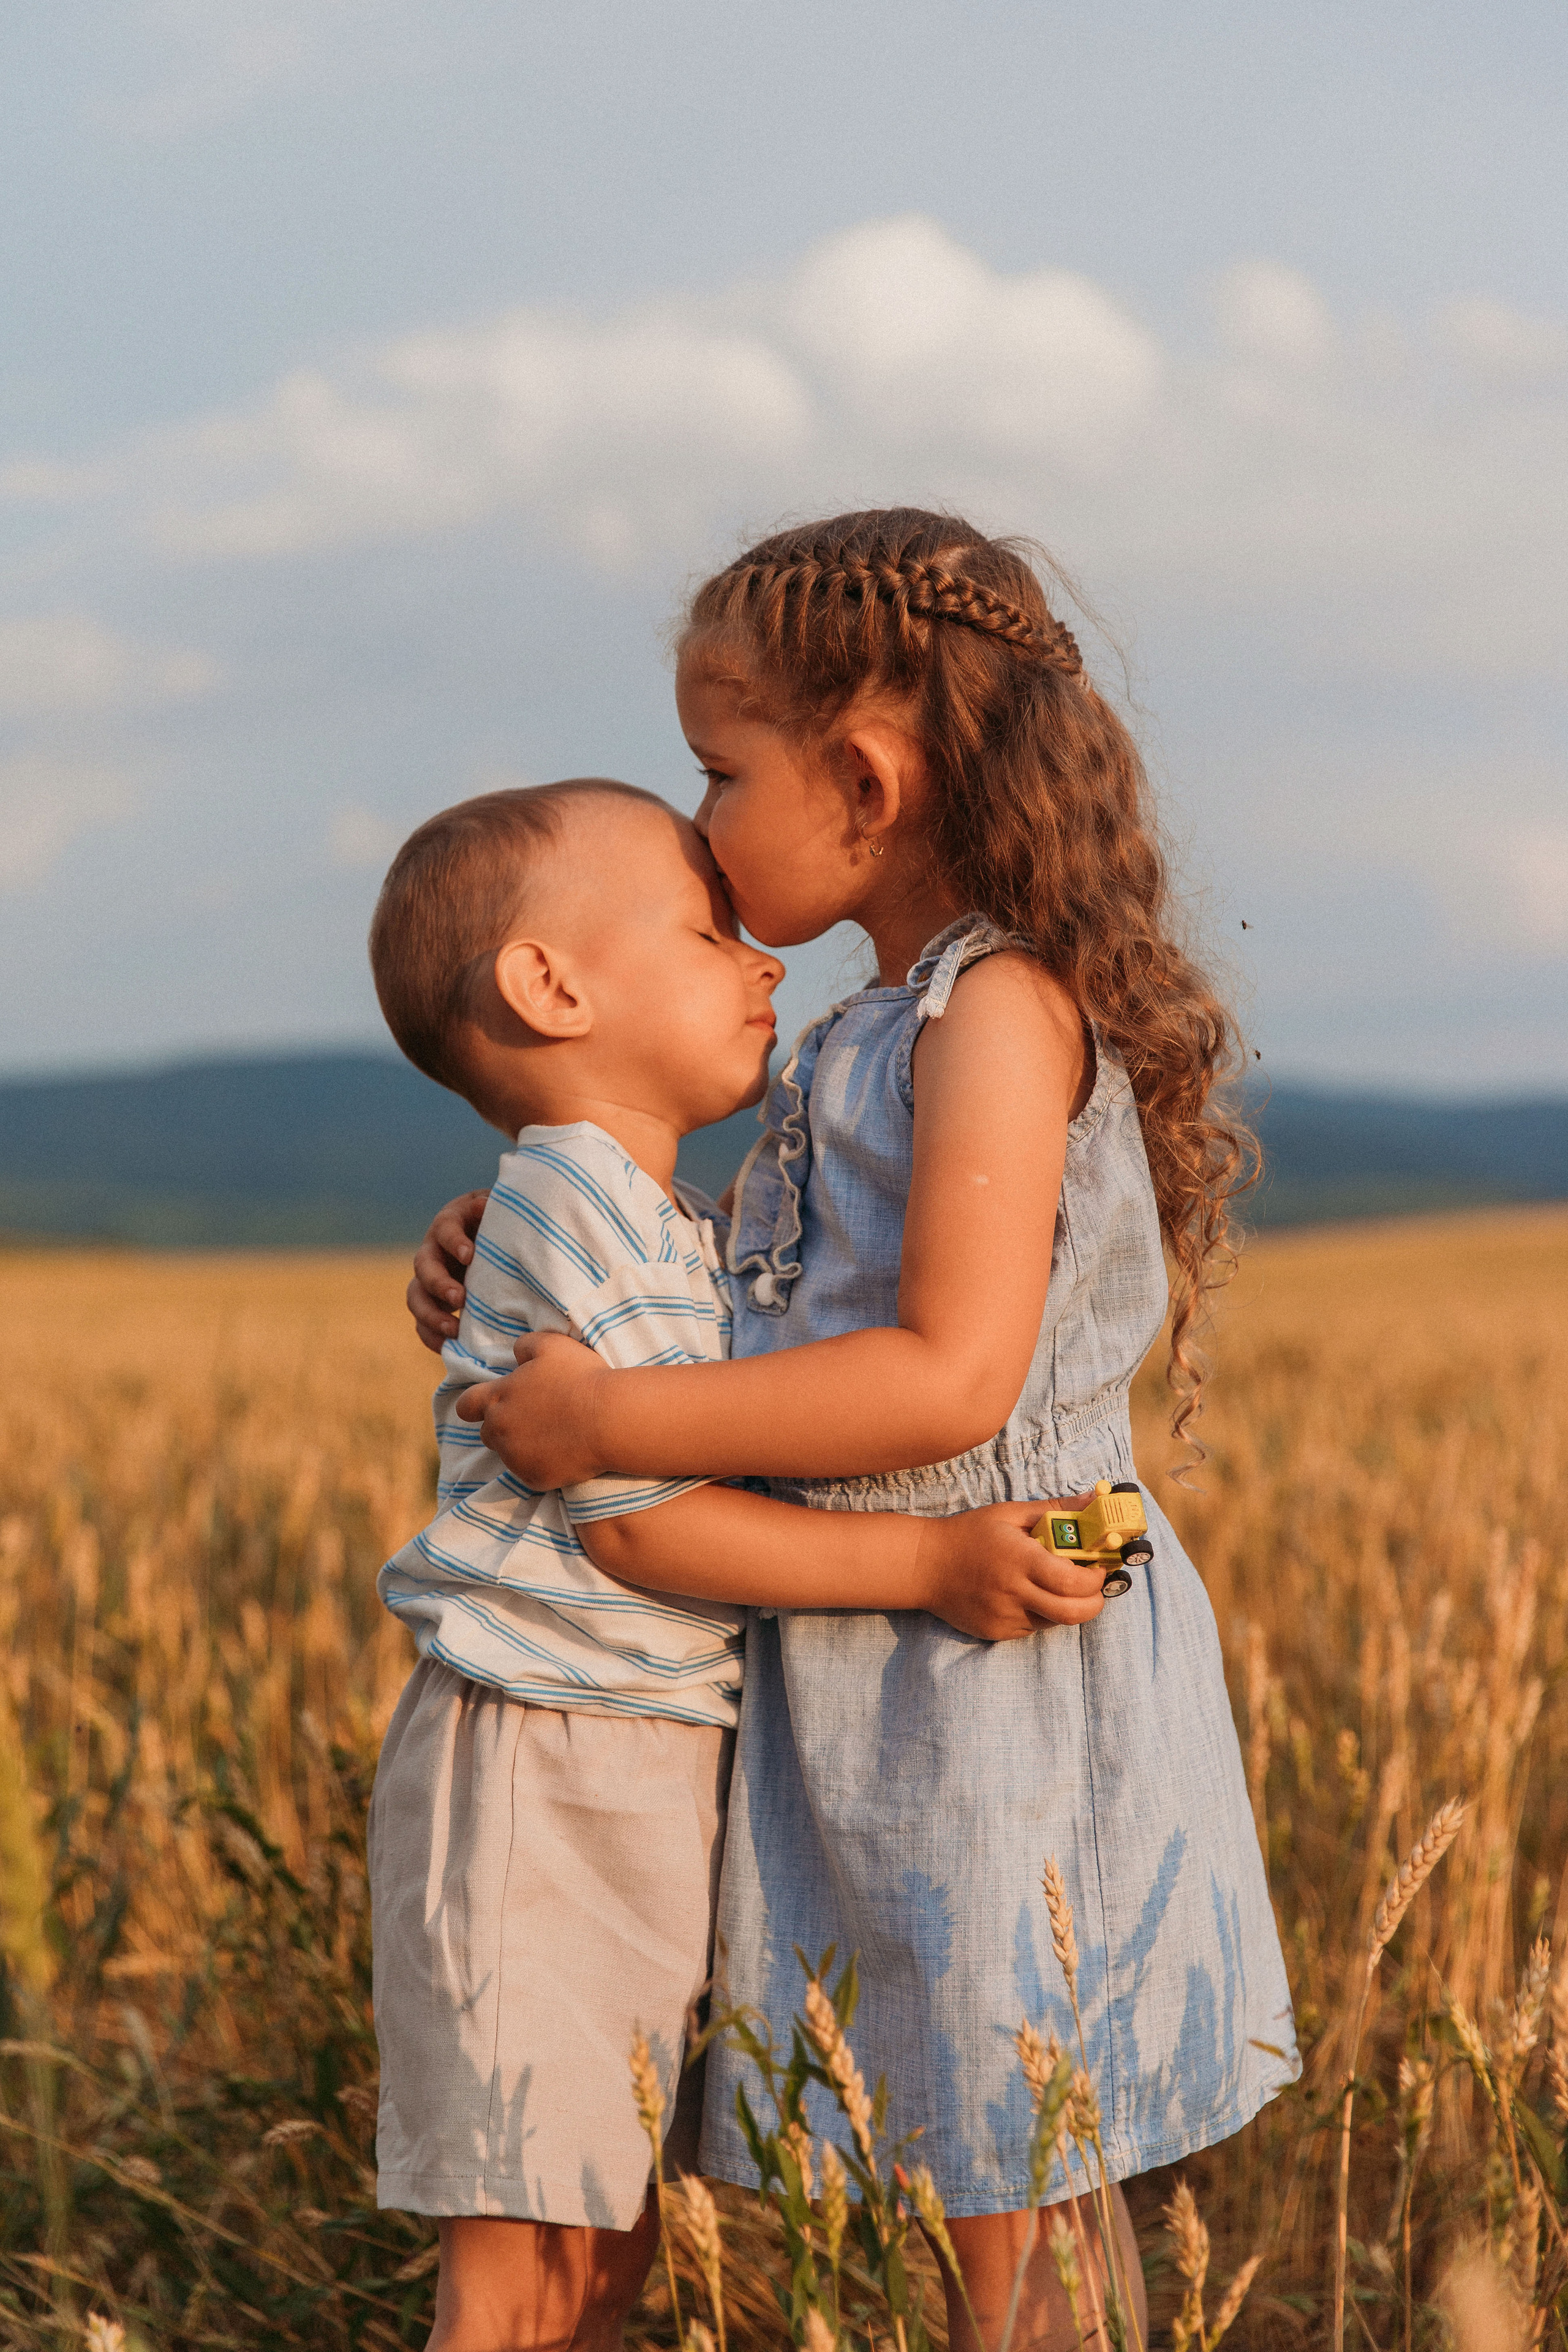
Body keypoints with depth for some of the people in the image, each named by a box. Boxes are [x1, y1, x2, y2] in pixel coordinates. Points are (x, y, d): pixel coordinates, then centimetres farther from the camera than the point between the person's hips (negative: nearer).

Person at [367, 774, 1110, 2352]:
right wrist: (935, 1564, -20)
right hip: (538, 1785, -10)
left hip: (654, 1780, 10)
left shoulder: (670, 1221, 16)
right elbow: (638, 1525, -20)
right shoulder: (577, 1211, -17)